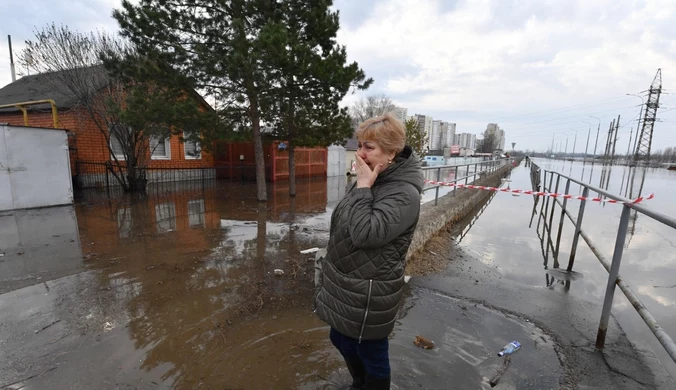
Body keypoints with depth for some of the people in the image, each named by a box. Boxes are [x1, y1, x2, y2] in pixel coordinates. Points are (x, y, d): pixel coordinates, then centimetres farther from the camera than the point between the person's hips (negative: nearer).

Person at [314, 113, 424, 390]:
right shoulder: (370, 180, 3)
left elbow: (364, 233, -32)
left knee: (371, 354, 15)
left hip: (368, 293, -9)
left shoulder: (404, 193, -23)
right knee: (340, 339, 27)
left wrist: (362, 187, -25)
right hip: (344, 285, 9)